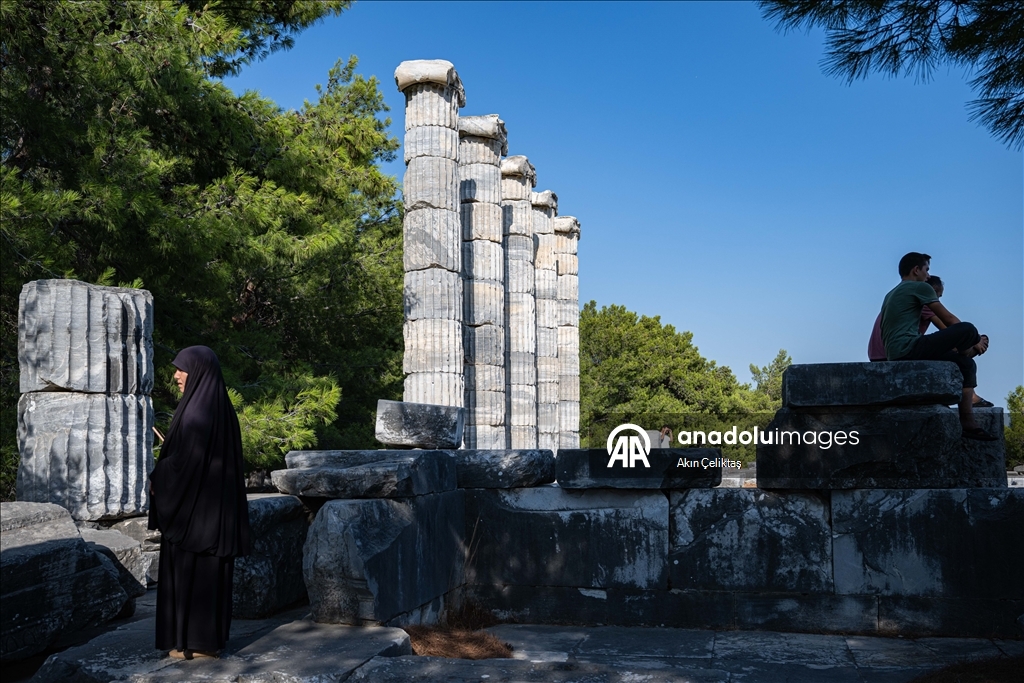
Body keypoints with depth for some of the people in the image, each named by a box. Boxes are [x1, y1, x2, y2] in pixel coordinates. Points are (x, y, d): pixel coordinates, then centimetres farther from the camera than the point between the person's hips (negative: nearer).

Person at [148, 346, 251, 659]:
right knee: (211, 570, 13)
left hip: (192, 504, -8)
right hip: (216, 504, 8)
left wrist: (156, 479, -3)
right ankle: (211, 637, 20)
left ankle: (191, 642, 11)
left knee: (188, 572, 2)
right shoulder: (221, 407, 7)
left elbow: (185, 460, -21)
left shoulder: (196, 410, -18)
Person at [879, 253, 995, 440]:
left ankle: (968, 423, 2)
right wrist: (975, 340, 16)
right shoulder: (919, 287, 1)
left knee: (966, 364, 12)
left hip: (896, 355, 10)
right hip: (909, 348, -10)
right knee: (968, 329, -14)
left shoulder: (892, 294, 28)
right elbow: (949, 319, 3)